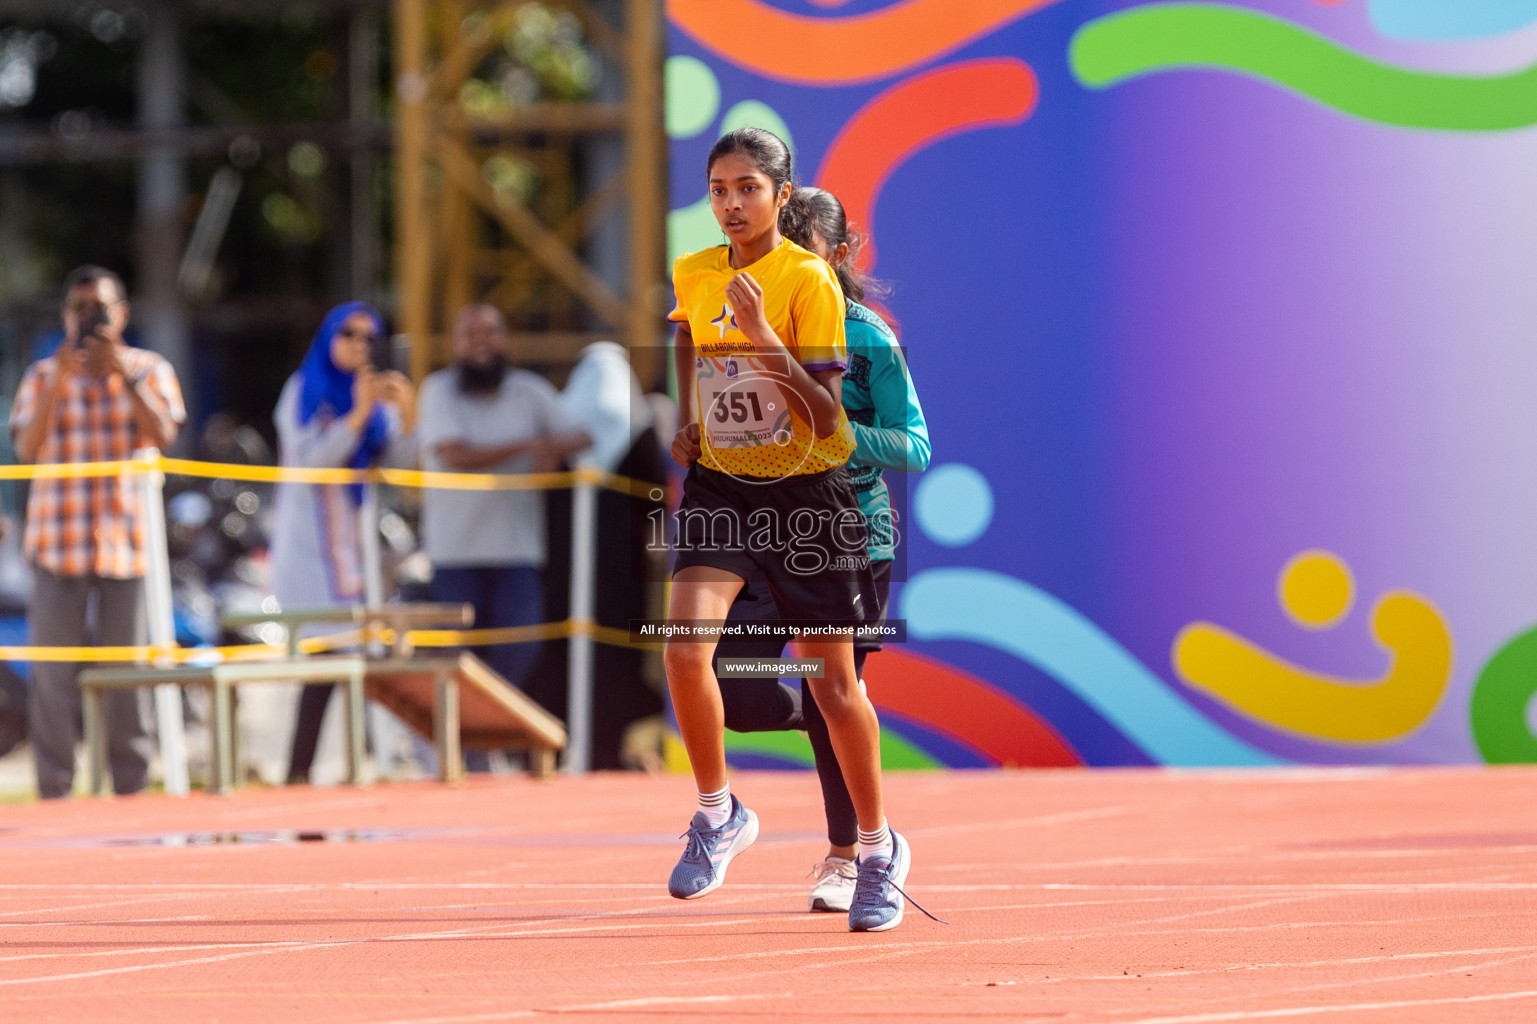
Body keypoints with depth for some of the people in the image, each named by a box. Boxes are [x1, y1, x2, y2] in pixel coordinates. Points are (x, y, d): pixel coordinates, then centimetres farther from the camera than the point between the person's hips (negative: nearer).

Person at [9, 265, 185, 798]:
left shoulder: (149, 370, 9)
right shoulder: (43, 376, 9)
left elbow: (164, 436, -6)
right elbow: (28, 447, -4)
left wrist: (124, 377, -14)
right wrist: (59, 383, -14)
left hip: (126, 539, 0)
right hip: (59, 542, 0)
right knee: (53, 673, -4)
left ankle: (132, 785, 6)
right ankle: (54, 790, -2)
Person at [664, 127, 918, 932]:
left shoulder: (809, 281, -12)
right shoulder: (692, 275, 3)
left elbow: (825, 416, -16)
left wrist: (764, 339, -27)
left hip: (806, 494, -3)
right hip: (720, 487, 3)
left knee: (832, 682, 4)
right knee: (685, 646, -20)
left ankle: (878, 847, 24)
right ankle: (717, 813, 1)